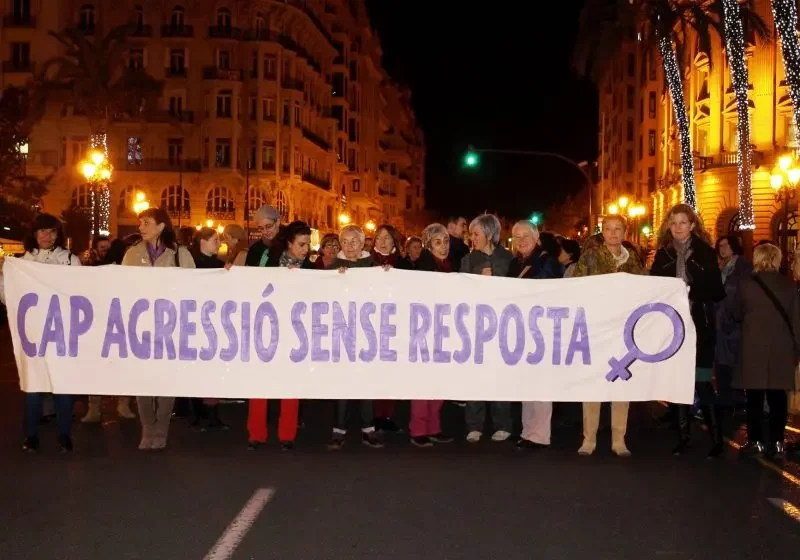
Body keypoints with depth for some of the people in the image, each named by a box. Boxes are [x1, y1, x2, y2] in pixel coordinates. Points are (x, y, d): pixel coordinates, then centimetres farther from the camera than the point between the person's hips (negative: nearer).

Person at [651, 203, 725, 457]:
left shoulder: (705, 252, 0)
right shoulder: (663, 254, 8)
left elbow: (716, 291, -5)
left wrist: (690, 291, -19)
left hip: (699, 326, -3)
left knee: (701, 382, -6)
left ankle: (717, 439, 3)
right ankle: (683, 437, 15)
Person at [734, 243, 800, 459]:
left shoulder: (746, 283, -4)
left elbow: (737, 314, 7)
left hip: (753, 349, -2)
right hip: (782, 350, 2)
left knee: (755, 398, 4)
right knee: (777, 397, 6)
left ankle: (756, 441, 7)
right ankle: (777, 443, 8)